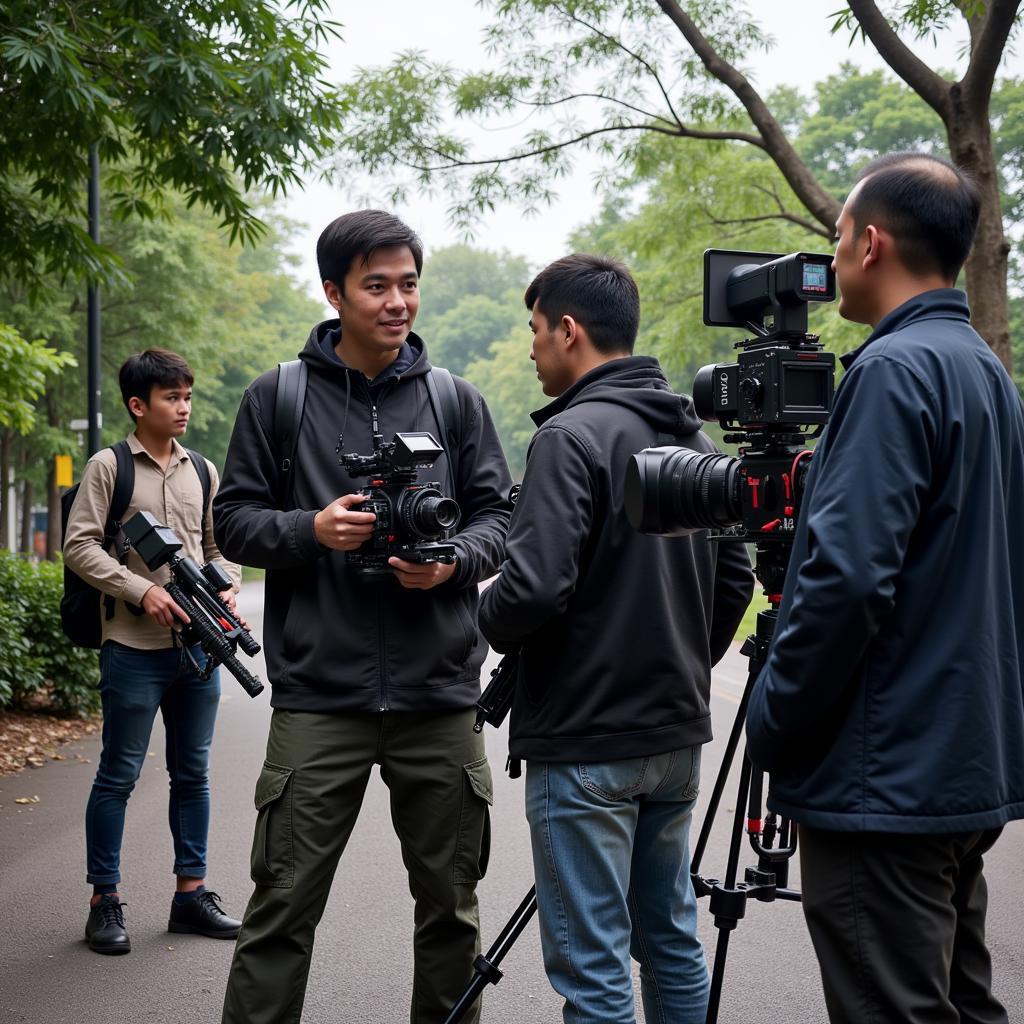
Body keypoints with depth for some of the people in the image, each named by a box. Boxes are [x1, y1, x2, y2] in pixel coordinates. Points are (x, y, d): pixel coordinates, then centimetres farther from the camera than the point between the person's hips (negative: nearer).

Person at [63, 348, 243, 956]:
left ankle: (192, 892, 20)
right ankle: (106, 901, 9)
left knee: (193, 773, 11)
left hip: (198, 649, 5)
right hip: (134, 650, -5)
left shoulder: (203, 472, 13)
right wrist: (142, 591, -17)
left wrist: (226, 589, -2)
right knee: (120, 775, 0)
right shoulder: (109, 467, -2)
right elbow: (79, 546, -7)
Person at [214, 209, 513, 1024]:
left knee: (450, 904, 11)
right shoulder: (277, 399, 4)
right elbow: (234, 520, 5)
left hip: (439, 695, 2)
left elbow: (500, 515, 10)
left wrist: (455, 560, -11)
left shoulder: (458, 401, 9)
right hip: (319, 697, -2)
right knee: (284, 904, -1)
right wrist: (310, 530, -14)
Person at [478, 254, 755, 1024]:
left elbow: (535, 585, -22)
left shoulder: (572, 437, -15)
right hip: (676, 735, 8)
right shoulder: (692, 438, 10)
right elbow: (734, 578, 13)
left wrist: (493, 625, -2)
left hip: (586, 743, -8)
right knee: (672, 939, 18)